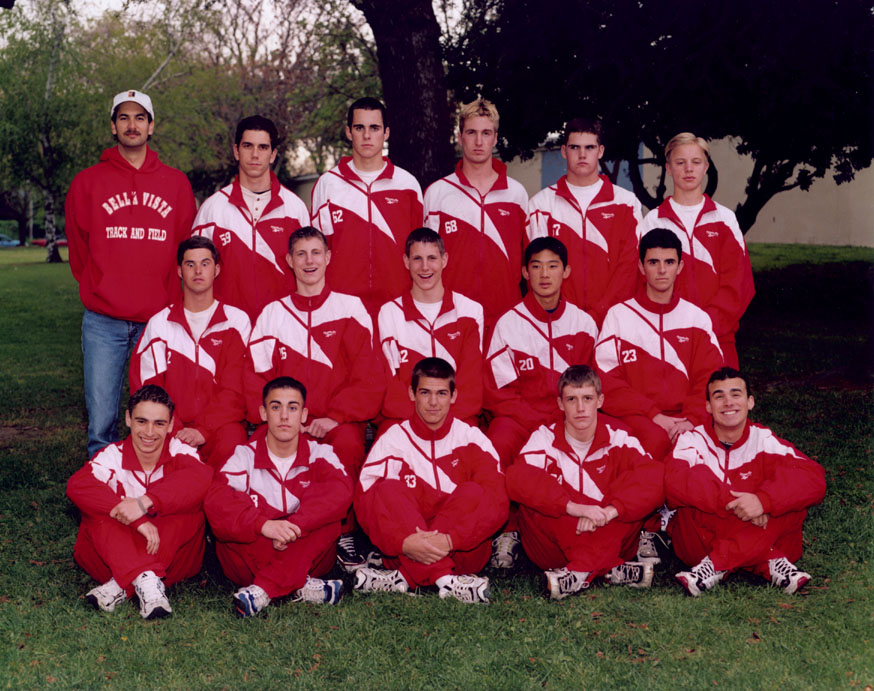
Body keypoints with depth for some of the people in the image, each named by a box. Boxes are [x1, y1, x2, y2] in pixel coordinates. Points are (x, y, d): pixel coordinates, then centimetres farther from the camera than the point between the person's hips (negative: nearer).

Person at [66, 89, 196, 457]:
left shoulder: (176, 183, 9)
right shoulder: (88, 182, 7)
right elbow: (78, 248, 13)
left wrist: (170, 301, 5)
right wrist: (98, 291, 10)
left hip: (160, 318, 0)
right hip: (103, 322, 0)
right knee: (101, 419, -1)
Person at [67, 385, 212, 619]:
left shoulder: (180, 452, -5)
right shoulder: (112, 456, -7)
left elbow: (202, 477, -29)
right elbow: (77, 486, -28)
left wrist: (145, 502, -42)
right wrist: (137, 520, -39)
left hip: (173, 556, 0)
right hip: (110, 555, 0)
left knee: (190, 507, -25)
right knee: (100, 512, -24)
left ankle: (121, 586, -34)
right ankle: (145, 580, -42)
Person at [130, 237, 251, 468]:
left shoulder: (237, 321, 7)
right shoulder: (159, 323, 11)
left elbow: (235, 389, -1)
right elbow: (146, 385, 4)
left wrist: (204, 430, -16)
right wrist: (175, 431, -13)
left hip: (220, 425, -1)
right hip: (172, 427, 1)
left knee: (231, 442, -35)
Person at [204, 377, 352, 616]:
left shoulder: (319, 454, 2)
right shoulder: (245, 455, -1)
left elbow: (341, 492, -20)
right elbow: (215, 500, -20)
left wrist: (293, 526, -36)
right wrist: (263, 524, -38)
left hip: (307, 558, 0)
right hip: (249, 562, 0)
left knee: (322, 500, -23)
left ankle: (263, 589, -33)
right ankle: (301, 586, -32)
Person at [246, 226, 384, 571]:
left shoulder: (351, 309, 7)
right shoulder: (272, 314, 13)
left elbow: (368, 378, 0)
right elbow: (257, 379, 8)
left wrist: (334, 417, -13)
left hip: (341, 421, -1)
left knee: (348, 444, -34)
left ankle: (345, 532, -13)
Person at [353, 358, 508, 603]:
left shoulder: (472, 439, 1)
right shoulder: (393, 439, 1)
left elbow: (496, 504, -11)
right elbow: (365, 501, -12)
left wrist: (449, 540, -27)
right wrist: (404, 542, -30)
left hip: (463, 552, 0)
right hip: (406, 553, 0)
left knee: (474, 494, -25)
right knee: (389, 490, -23)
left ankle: (403, 579, -30)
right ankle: (445, 581, -37)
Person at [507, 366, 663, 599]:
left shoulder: (617, 437, 0)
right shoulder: (545, 437, -3)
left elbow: (655, 479, -18)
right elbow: (517, 479, -24)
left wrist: (608, 512, -33)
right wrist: (574, 507, -36)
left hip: (609, 542, 1)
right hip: (554, 551, 0)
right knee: (531, 500, -25)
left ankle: (580, 572, -35)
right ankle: (611, 570, -31)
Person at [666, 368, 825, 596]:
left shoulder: (764, 439, -1)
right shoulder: (692, 440, -5)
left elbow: (814, 479, -17)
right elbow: (675, 483, -26)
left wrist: (763, 500, -34)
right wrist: (733, 503, -35)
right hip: (700, 540, -2)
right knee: (701, 476, -25)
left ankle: (715, 564, -30)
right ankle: (769, 563, -29)